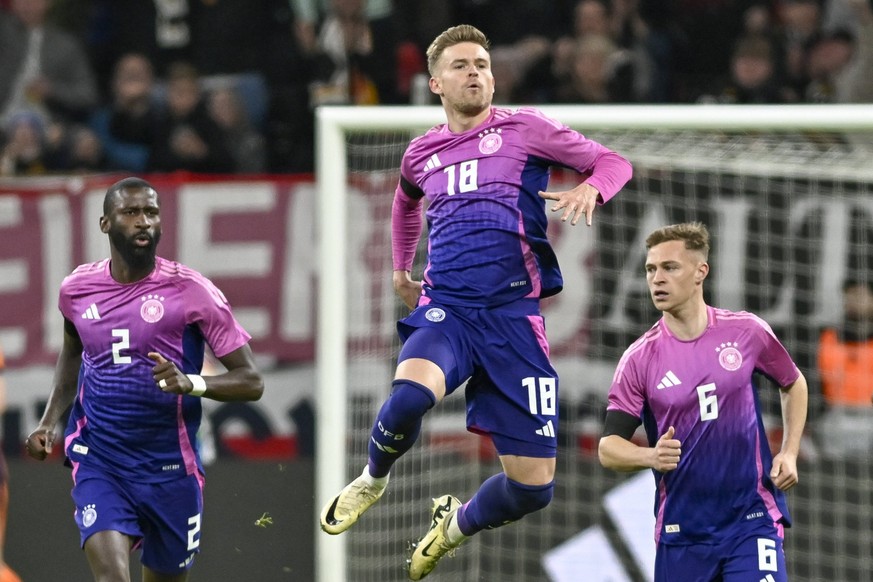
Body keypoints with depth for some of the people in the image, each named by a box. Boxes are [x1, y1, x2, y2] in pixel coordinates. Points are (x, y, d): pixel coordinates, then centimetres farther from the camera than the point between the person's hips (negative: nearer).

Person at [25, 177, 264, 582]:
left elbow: (251, 381, -8)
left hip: (170, 468, -1)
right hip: (99, 461, 1)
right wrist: (50, 420, 11)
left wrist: (191, 383, -27)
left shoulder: (191, 291, -9)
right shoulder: (78, 289, 2)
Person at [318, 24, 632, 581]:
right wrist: (401, 267, 35)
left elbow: (613, 162, 3)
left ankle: (457, 524, 30)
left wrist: (589, 189, -17)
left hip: (513, 315, -1)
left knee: (534, 486, -4)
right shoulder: (422, 153, 15)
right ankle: (374, 478, -2)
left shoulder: (524, 128, 3)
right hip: (445, 309, 1)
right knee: (410, 395, -35)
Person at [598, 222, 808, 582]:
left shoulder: (747, 332, -1)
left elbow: (793, 384, 18)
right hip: (681, 534, 1)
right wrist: (652, 456, -27)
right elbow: (608, 448, -7)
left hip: (753, 521, -1)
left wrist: (789, 453, 6)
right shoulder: (639, 359, -5)